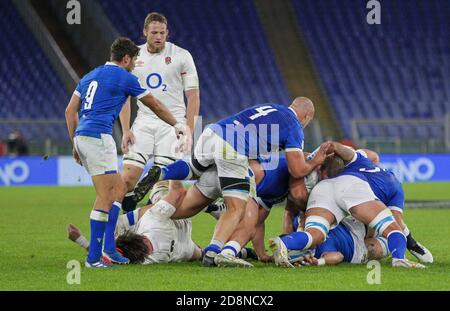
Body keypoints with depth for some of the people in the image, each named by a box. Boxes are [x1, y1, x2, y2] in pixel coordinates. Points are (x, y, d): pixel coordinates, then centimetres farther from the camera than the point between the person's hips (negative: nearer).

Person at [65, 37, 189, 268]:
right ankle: (93, 257, -12)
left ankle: (108, 247, 8)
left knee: (119, 188, 15)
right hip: (98, 136, -9)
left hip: (81, 136, 9)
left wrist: (75, 143, 21)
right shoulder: (124, 77, 0)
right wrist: (176, 125, 24)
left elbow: (70, 111, 17)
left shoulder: (90, 76, 21)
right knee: (105, 197, -8)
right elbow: (154, 105, 11)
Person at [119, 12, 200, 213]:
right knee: (129, 175, -11)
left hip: (172, 124, -2)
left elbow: (193, 95, 1)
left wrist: (188, 131, -7)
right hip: (144, 123, 2)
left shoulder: (181, 56, 0)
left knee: (164, 179, -11)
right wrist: (125, 130, 1)